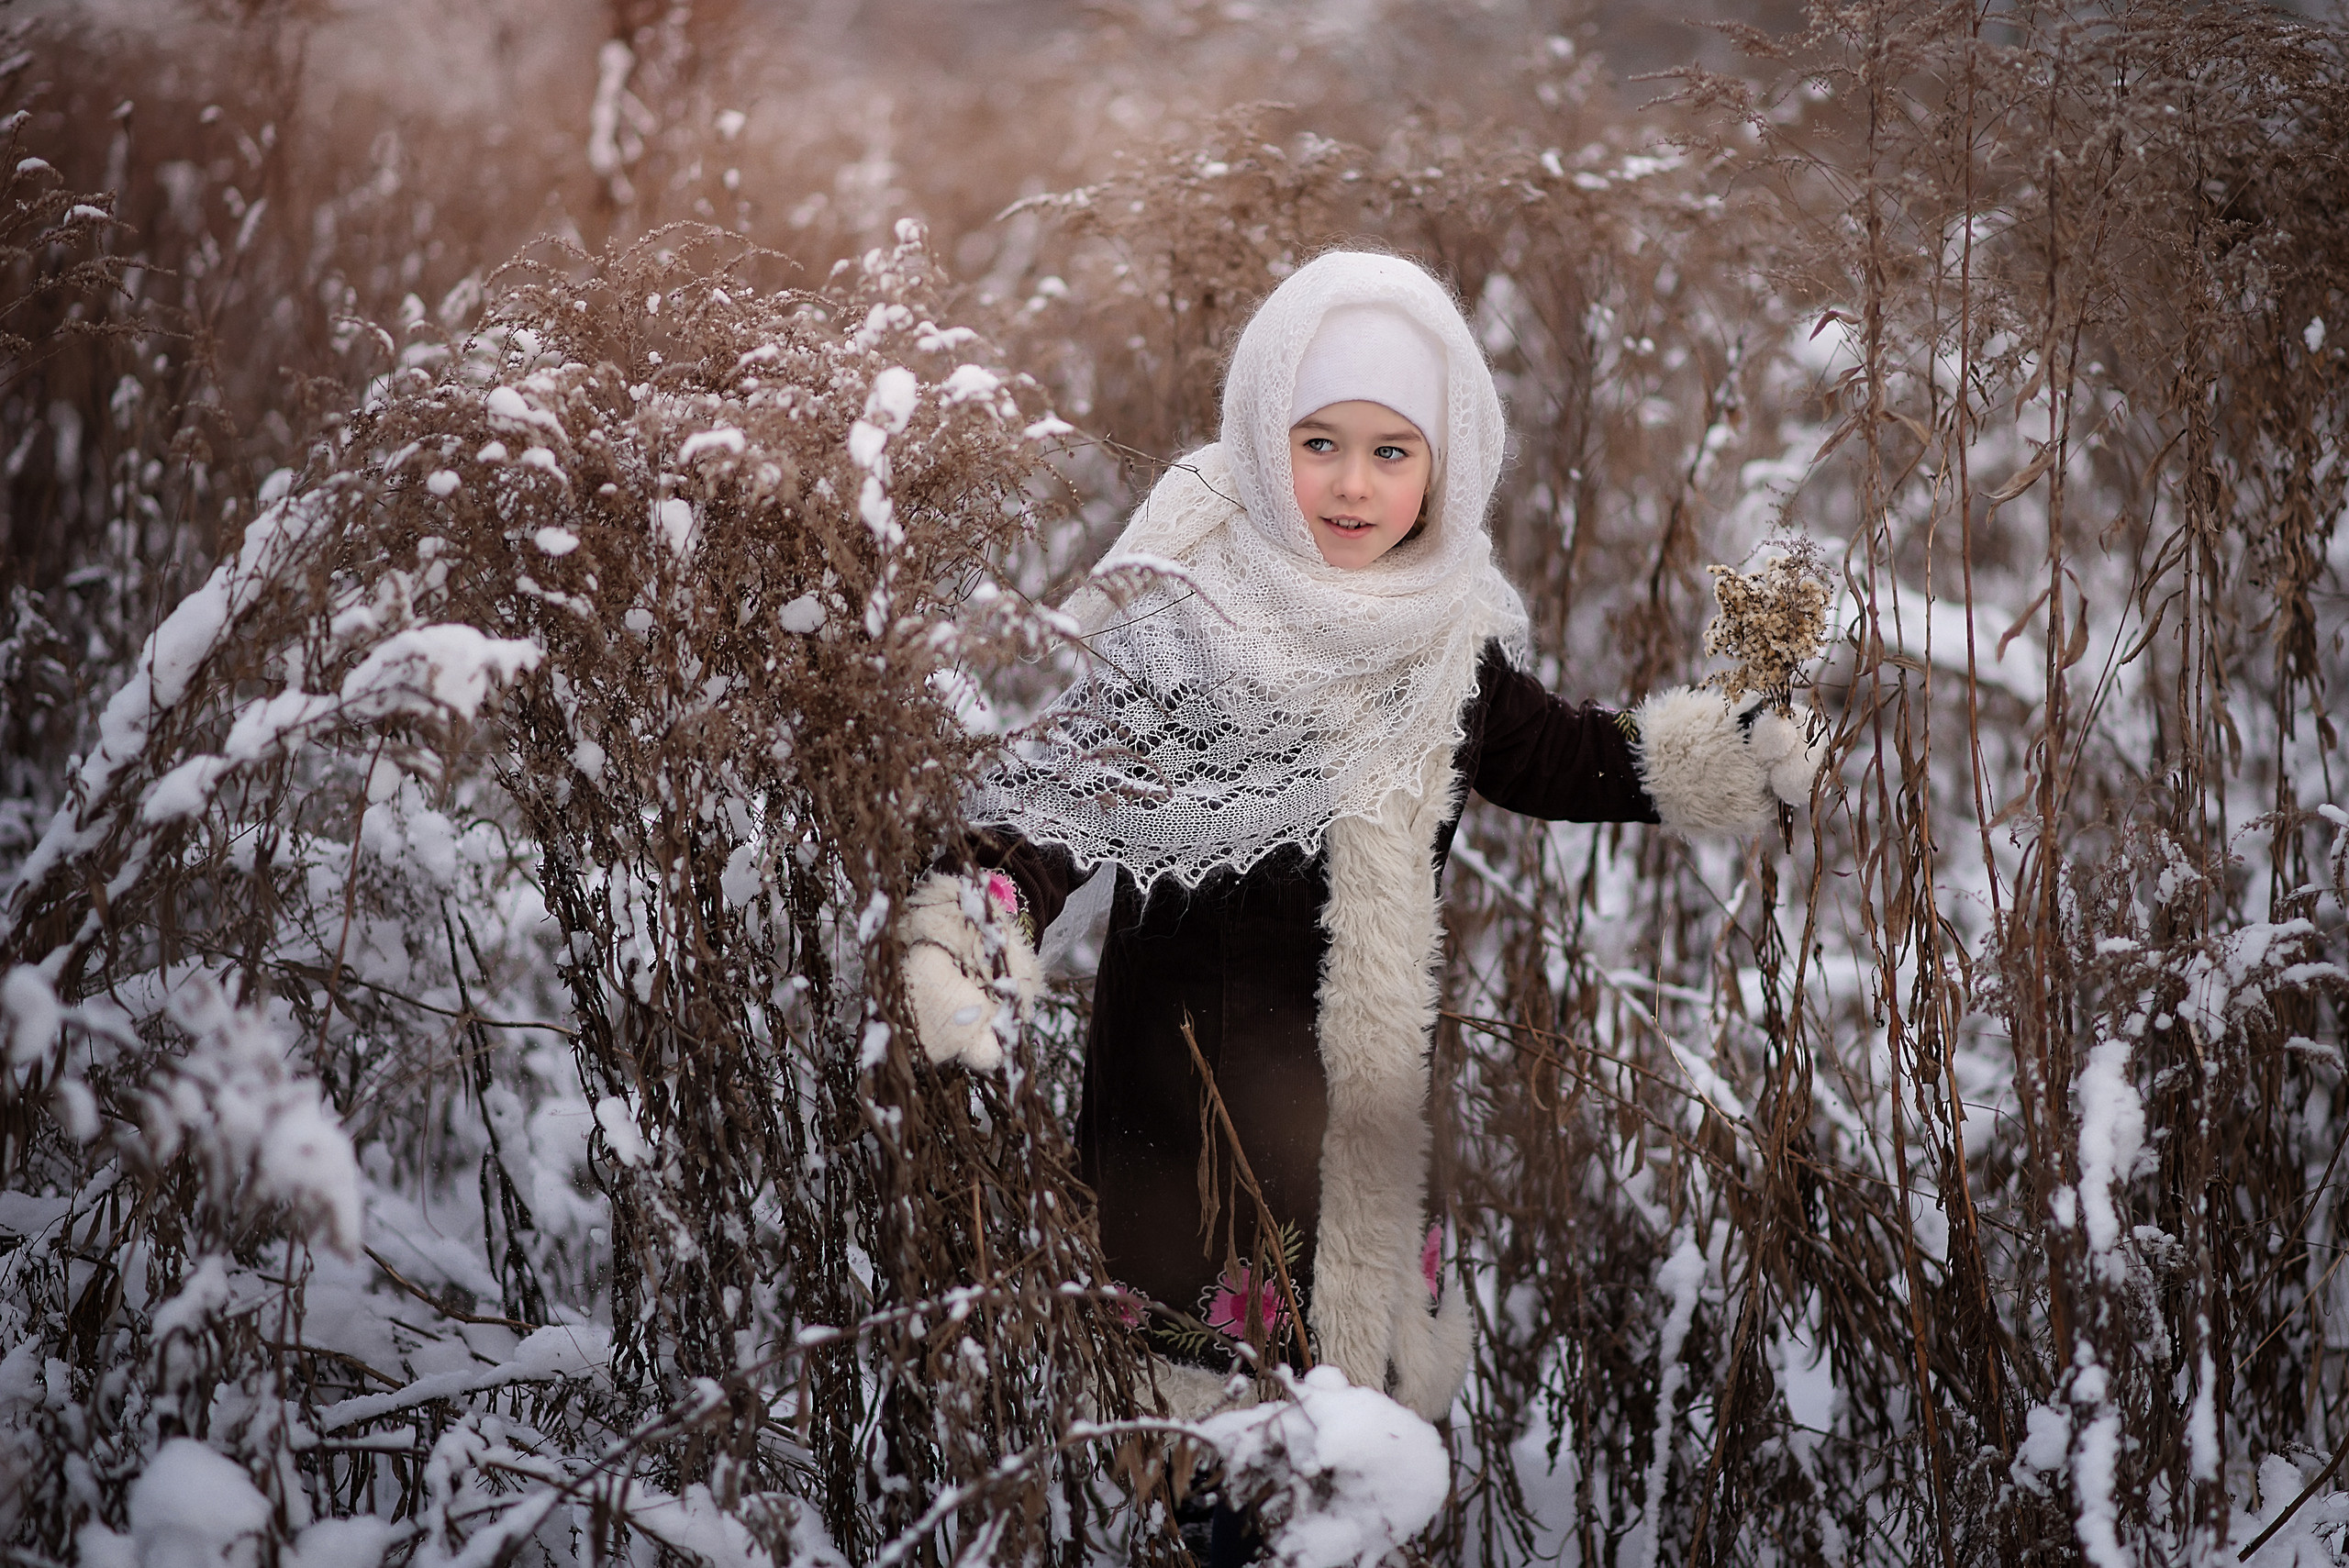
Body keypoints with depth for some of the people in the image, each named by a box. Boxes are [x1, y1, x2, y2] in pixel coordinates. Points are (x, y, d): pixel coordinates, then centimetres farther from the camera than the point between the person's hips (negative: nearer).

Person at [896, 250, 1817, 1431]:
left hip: (1371, 1063, 6)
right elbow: (1070, 781, -24)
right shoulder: (1185, 620, -18)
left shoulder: (1443, 631, 0)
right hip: (1198, 1073, -5)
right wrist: (981, 918, -42)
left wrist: (1729, 764, 13)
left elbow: (1532, 752, 17)